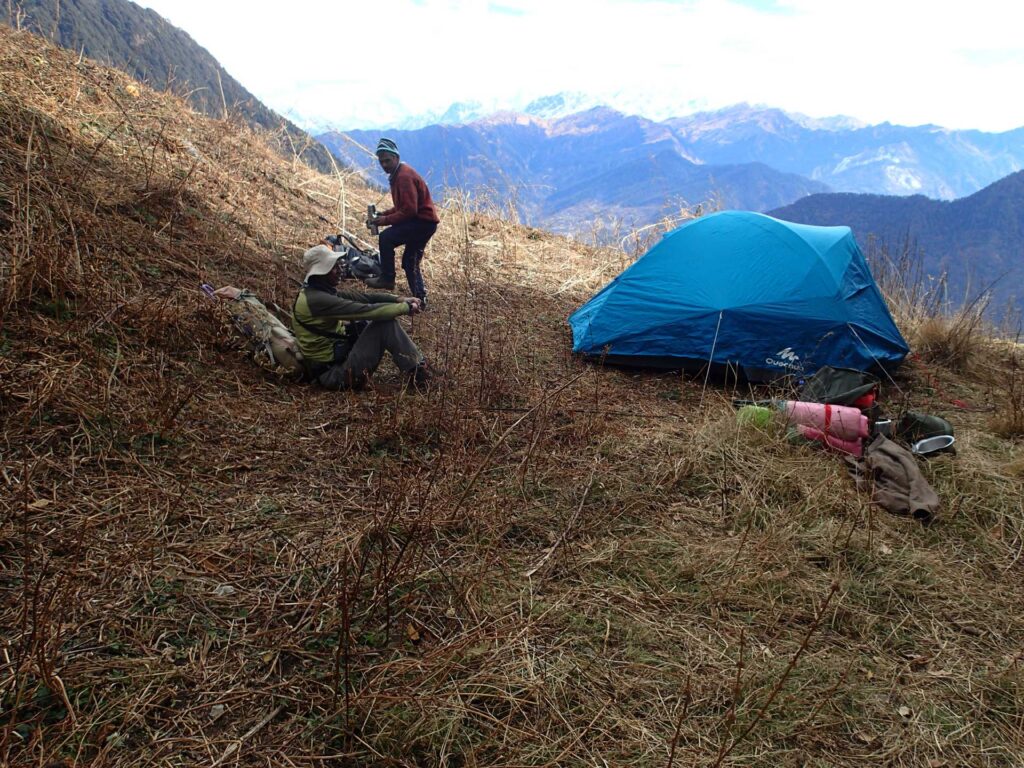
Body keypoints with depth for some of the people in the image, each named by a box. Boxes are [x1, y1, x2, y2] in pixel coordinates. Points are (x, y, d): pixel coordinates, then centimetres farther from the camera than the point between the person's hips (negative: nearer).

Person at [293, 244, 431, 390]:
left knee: (383, 318, 9)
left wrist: (400, 300, -5)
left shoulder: (320, 292, 7)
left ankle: (417, 365, 7)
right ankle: (418, 373, -10)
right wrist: (405, 307, -14)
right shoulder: (316, 299, -22)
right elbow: (365, 311, -24)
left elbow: (363, 297, 4)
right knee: (384, 323, -16)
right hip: (335, 375, -10)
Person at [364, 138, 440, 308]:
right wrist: (384, 214, 6)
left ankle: (387, 279, -9)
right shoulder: (398, 174, 14)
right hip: (422, 222, 10)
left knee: (386, 237, -18)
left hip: (423, 222, -10)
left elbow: (409, 210, -24)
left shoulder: (404, 176, -18)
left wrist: (386, 220, -19)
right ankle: (420, 298, 16)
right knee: (410, 261, 13)